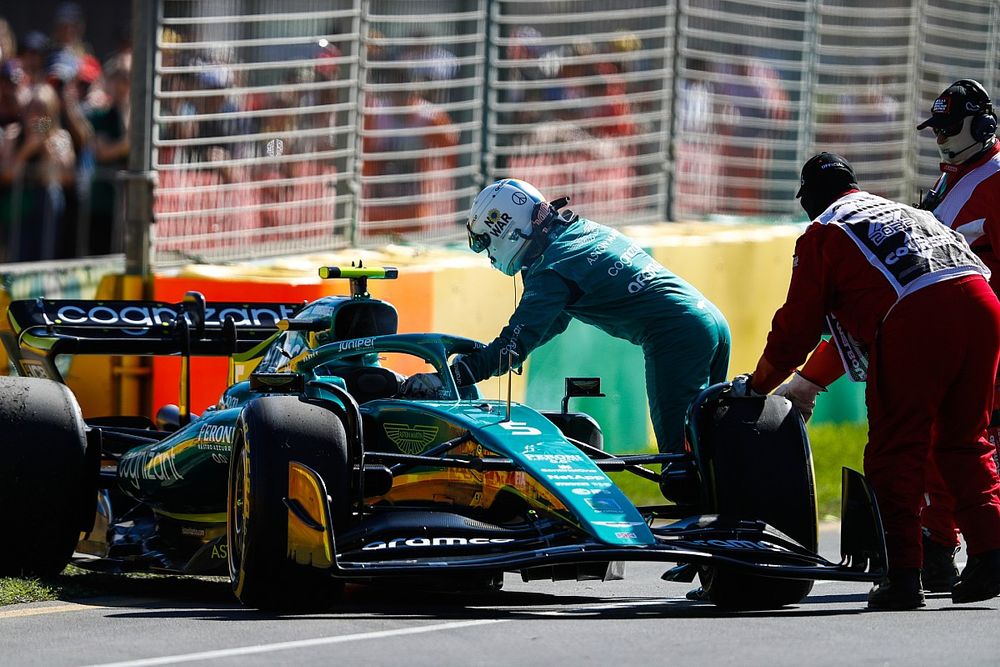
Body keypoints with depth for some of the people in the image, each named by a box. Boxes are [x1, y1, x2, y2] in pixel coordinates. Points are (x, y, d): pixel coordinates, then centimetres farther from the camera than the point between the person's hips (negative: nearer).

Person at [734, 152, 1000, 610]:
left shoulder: (822, 234, 17)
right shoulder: (901, 212, 37)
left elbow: (798, 326, 17)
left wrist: (757, 385, 31)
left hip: (915, 320, -6)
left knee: (896, 451, 4)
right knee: (963, 442, 18)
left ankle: (903, 575, -2)